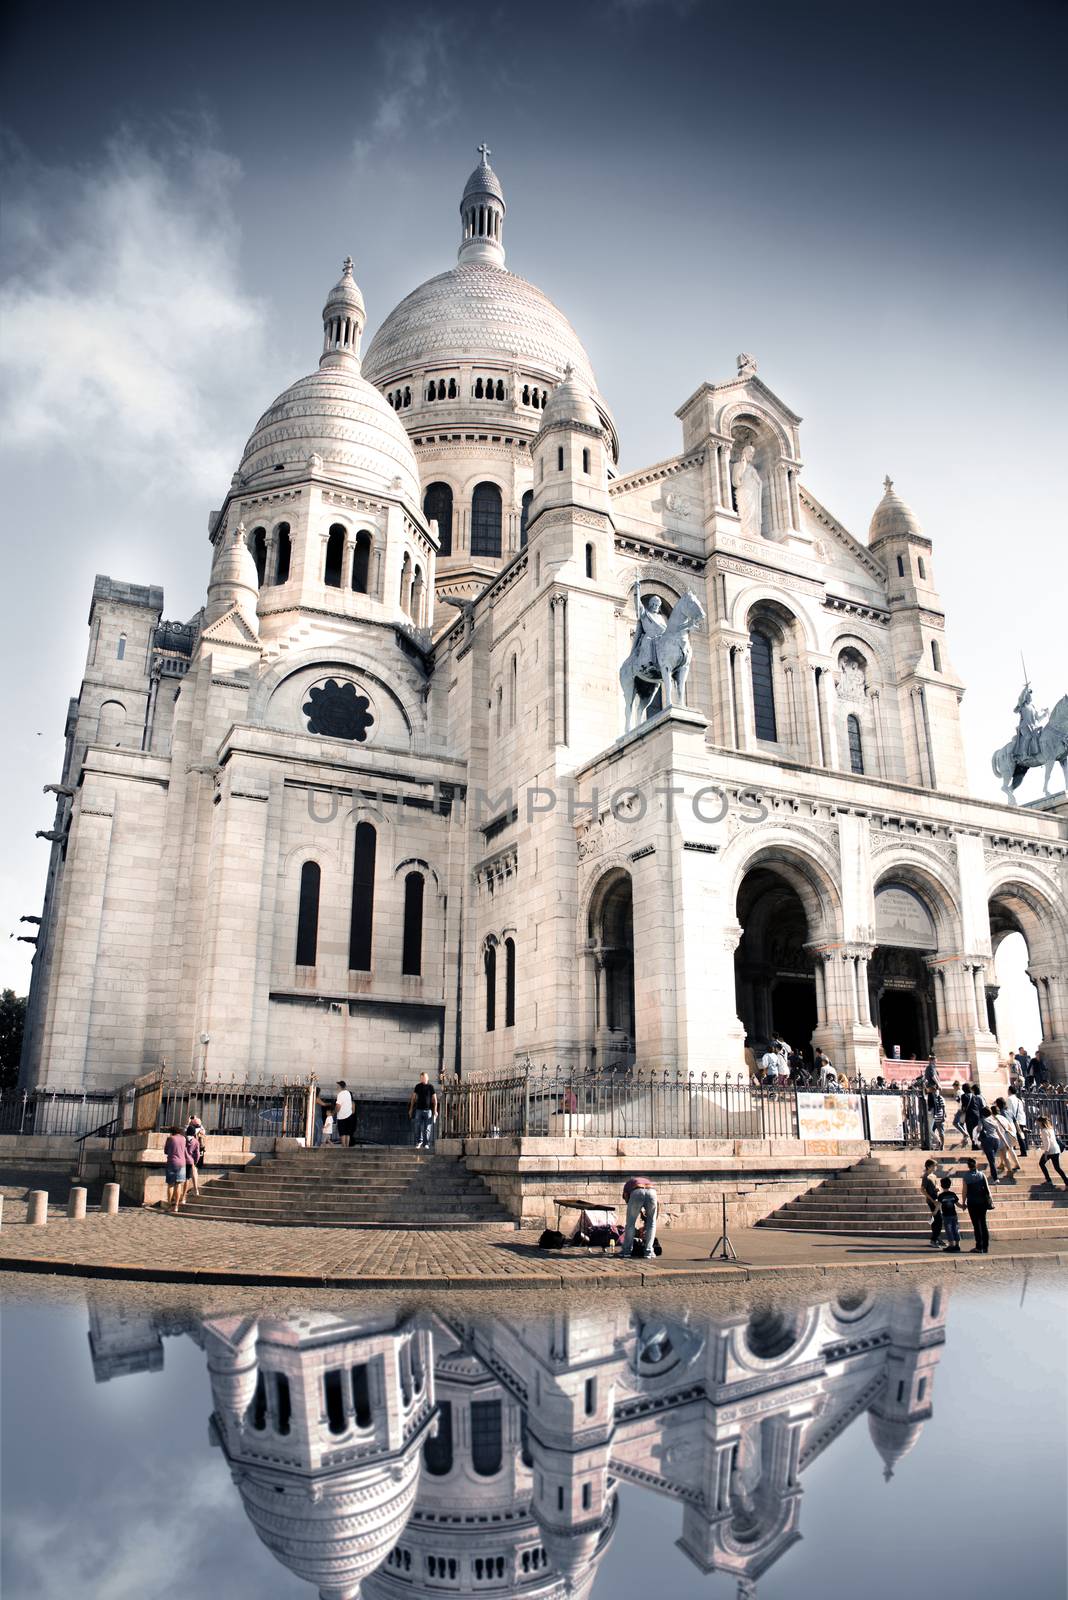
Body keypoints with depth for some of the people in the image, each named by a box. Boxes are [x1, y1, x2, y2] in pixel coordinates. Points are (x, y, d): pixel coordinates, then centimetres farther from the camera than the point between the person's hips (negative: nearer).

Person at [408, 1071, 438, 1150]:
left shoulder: (431, 1087, 0)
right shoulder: (418, 1086, 7)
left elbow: (434, 1099, 1)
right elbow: (413, 1098, 13)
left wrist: (435, 1110, -6)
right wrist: (411, 1109, 10)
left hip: (428, 1110, -2)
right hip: (419, 1109, 2)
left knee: (427, 1128, -2)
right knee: (418, 1127, -2)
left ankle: (426, 1144, 3)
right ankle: (419, 1142, 8)